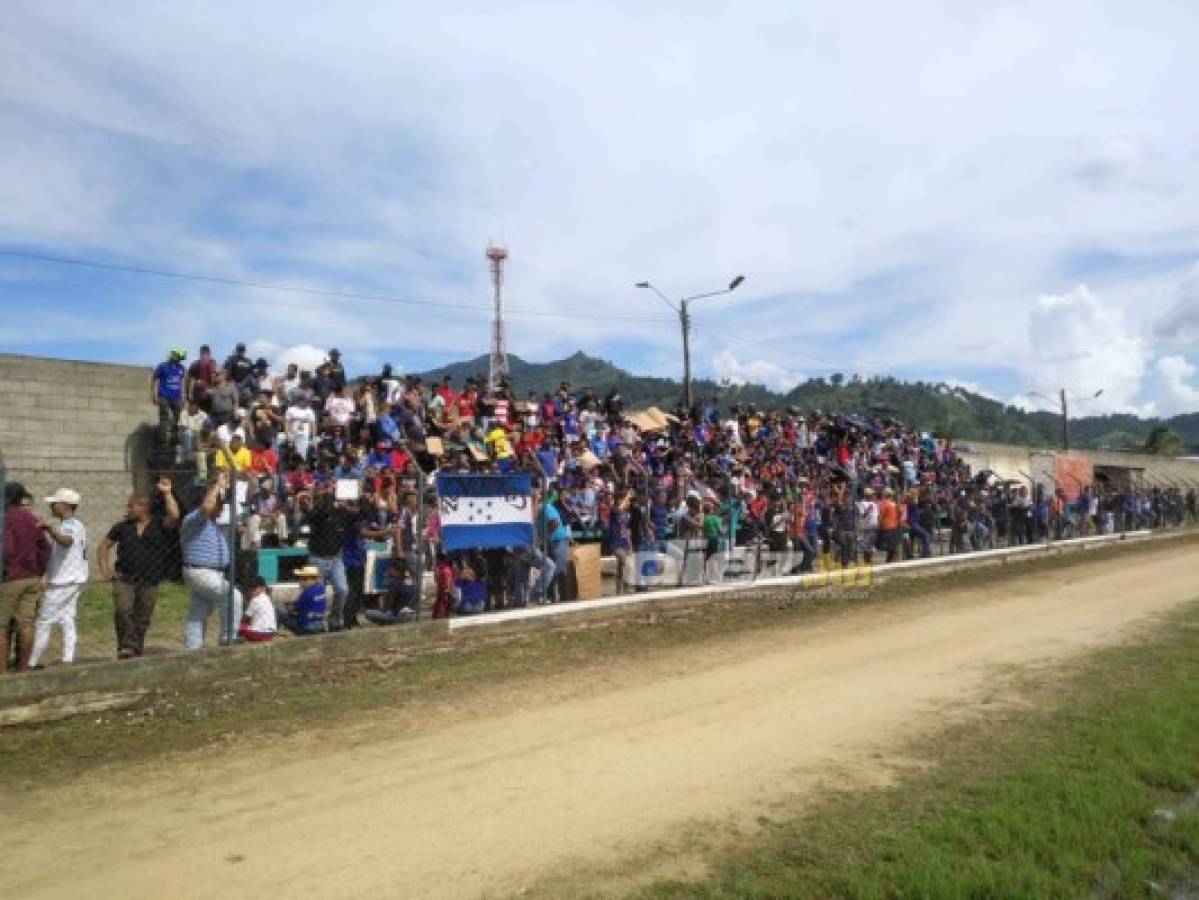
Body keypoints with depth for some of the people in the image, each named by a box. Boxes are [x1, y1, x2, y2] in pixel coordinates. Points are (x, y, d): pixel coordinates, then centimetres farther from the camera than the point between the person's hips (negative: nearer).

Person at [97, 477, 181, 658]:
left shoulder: (159, 524, 0)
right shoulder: (122, 526, 8)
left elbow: (174, 516, -20)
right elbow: (104, 545, 17)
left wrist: (167, 493, -21)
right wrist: (104, 568, 4)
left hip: (149, 581, -1)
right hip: (124, 579, 1)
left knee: (142, 620, 6)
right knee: (123, 612, -19)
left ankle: (136, 652, 18)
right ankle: (126, 648, -18)